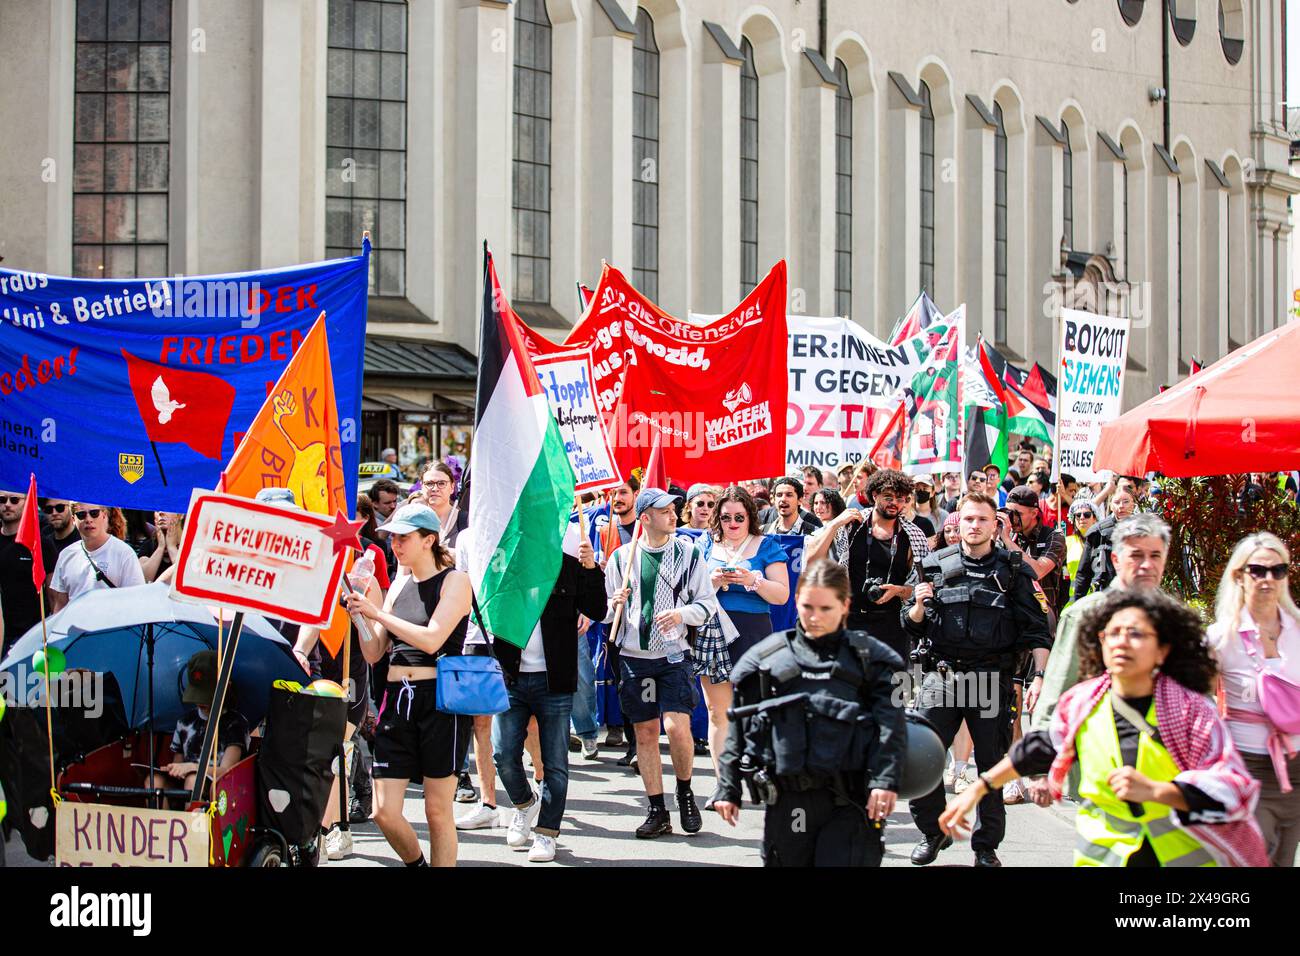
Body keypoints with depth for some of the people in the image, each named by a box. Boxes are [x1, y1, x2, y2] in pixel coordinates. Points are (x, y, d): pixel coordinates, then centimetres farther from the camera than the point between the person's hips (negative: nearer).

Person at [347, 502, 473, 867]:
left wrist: (377, 614, -15)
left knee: (437, 811, 1)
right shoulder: (399, 584, 13)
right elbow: (374, 653, 12)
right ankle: (416, 863, 25)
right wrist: (359, 615, -4)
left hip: (440, 699, -5)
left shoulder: (455, 580, -3)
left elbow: (432, 639, -17)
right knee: (384, 811, 0)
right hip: (397, 699, 5)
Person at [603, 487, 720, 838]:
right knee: (645, 733, 6)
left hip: (673, 654, -2)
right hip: (634, 656, 2)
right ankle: (657, 811, 15)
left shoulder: (688, 554, 2)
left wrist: (681, 614, -15)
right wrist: (614, 604, -12)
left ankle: (685, 791, 13)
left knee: (677, 727, -14)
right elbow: (607, 611, 11)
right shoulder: (621, 557, 4)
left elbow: (708, 603, 3)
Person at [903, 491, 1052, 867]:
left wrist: (1039, 676, -11)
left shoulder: (1011, 571, 5)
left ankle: (987, 846, 15)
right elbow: (912, 625, 14)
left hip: (992, 679, -1)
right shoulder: (935, 566, 9)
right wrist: (918, 606, -7)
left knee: (993, 764, 5)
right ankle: (933, 832, 16)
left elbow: (1036, 631, 1)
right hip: (940, 676, 1)